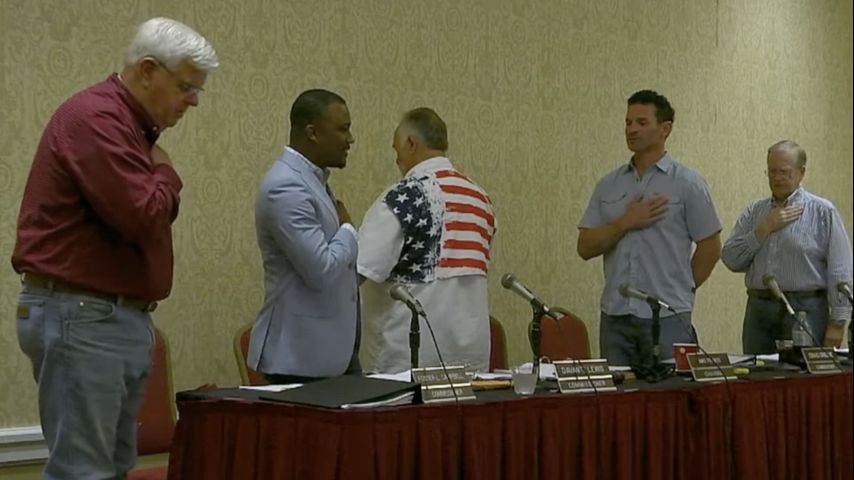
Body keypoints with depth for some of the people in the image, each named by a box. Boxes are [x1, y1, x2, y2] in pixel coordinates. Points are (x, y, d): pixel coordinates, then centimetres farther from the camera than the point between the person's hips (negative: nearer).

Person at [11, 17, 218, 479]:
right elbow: (142, 216, -23)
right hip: (81, 319, -10)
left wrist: (158, 179, -1)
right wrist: (165, 172, -4)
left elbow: (152, 213, 19)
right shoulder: (95, 117, -15)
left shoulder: (130, 124, 17)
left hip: (118, 317, 10)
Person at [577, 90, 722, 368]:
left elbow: (710, 248, 3)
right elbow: (585, 248, 5)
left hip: (667, 317, -3)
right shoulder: (608, 185, 11)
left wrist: (681, 290, 7)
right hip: (615, 315, 4)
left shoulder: (687, 183, 0)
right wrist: (625, 223, -8)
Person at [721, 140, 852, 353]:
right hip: (759, 310, 4)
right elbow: (731, 259, 2)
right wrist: (765, 228, -6)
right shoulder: (754, 211, 12)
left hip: (804, 311, -4)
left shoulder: (823, 211, 0)